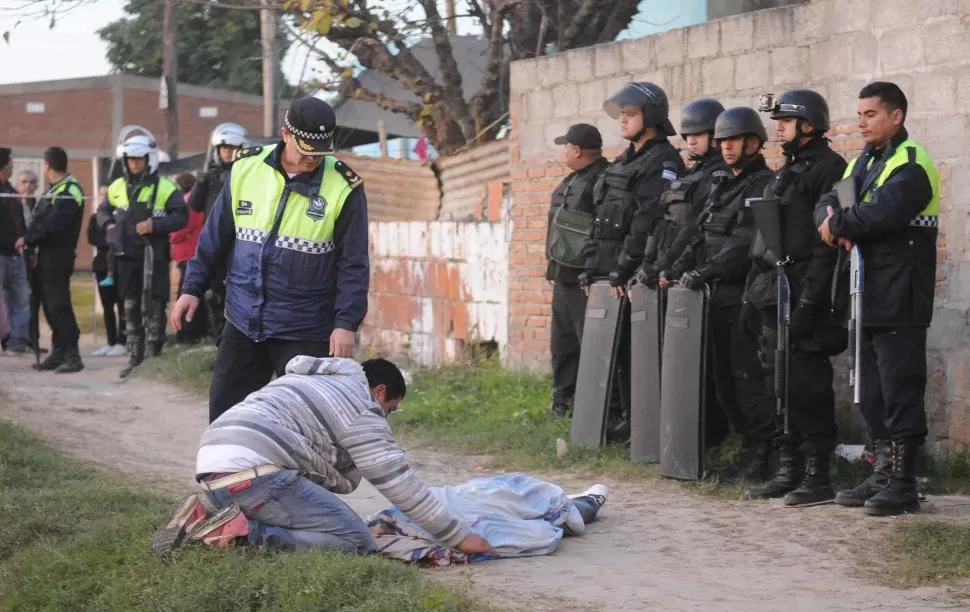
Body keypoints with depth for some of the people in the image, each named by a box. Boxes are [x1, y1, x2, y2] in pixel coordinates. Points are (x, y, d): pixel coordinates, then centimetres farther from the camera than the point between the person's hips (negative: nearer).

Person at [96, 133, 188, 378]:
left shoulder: (166, 188, -5)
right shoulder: (117, 188, 11)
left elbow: (181, 217, -8)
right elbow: (102, 211, 23)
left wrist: (155, 225, -19)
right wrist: (109, 224, 2)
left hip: (154, 256, -5)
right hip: (126, 257, 5)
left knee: (154, 307, -3)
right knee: (131, 308, 9)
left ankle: (156, 356, 4)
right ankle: (135, 358, 16)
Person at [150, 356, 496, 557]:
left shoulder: (312, 382, 35)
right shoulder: (360, 406, 6)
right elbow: (399, 482, 2)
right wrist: (458, 537, 5)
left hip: (212, 469, 9)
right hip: (253, 474, -9)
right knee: (356, 543, -7)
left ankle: (205, 516, 8)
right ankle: (243, 533, -19)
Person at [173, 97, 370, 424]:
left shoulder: (344, 187, -8)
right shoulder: (247, 167, 1)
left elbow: (353, 264, -5)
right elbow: (216, 235, 10)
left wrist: (346, 322, -13)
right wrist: (193, 288, 7)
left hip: (305, 333, -3)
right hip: (243, 323, 4)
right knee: (225, 411, 10)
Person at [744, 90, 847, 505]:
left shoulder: (828, 169, -8)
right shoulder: (786, 173, 20)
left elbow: (827, 242, -16)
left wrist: (809, 302, -21)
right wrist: (752, 293, 17)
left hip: (802, 297, -9)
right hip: (772, 297, 9)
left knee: (808, 388, -7)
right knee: (779, 386, 10)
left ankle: (818, 475, -2)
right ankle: (789, 470, 16)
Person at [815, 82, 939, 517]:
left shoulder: (911, 166, -11)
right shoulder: (862, 163, 18)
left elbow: (883, 213, -26)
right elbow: (827, 205, 10)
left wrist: (838, 224, -11)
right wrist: (831, 219, -13)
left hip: (899, 302, -9)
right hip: (867, 299, 9)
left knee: (900, 391, -6)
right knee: (872, 394, 13)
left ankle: (904, 484, -2)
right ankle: (882, 475, 21)